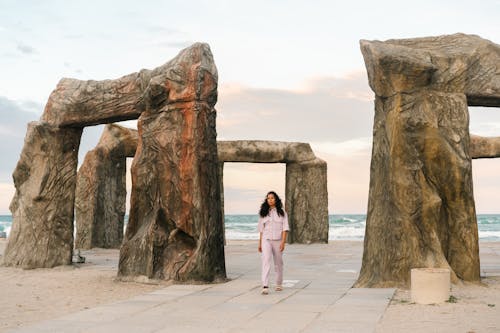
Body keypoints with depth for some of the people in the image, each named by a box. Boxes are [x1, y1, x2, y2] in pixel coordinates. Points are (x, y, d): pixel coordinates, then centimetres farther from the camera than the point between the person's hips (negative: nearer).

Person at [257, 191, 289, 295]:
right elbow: (261, 229, 11)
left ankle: (279, 284, 29)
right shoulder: (263, 212, 7)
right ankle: (265, 286, -22)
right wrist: (260, 243, 8)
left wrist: (283, 242, -13)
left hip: (278, 240, 0)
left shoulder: (282, 212, 1)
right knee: (266, 261, -14)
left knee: (278, 263, 11)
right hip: (266, 240, 0)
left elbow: (285, 228, -3)